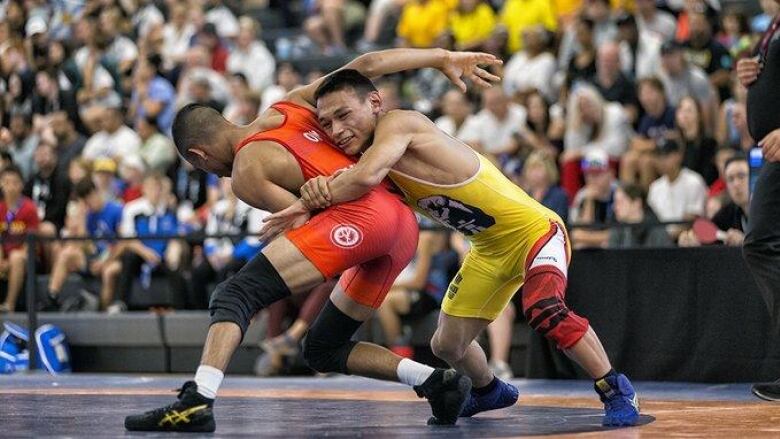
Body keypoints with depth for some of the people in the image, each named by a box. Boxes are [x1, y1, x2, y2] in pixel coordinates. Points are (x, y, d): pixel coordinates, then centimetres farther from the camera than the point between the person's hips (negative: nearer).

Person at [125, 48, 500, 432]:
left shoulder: (244, 174, 6)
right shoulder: (290, 106, 24)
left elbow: (306, 222, -5)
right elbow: (368, 65, 20)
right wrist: (443, 58, 25)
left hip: (358, 215, -8)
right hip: (404, 221, 8)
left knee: (235, 295, -9)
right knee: (322, 350, 18)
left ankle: (197, 401, -28)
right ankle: (435, 381, 6)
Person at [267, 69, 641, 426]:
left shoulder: (398, 124, -26)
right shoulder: (372, 156, 0)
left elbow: (366, 178, -43)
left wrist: (308, 203, -28)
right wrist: (320, 190, -35)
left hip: (533, 230, -9)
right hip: (489, 250, 9)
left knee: (544, 310, -34)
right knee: (446, 344, 15)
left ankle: (616, 391, -16)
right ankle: (489, 391, 46)